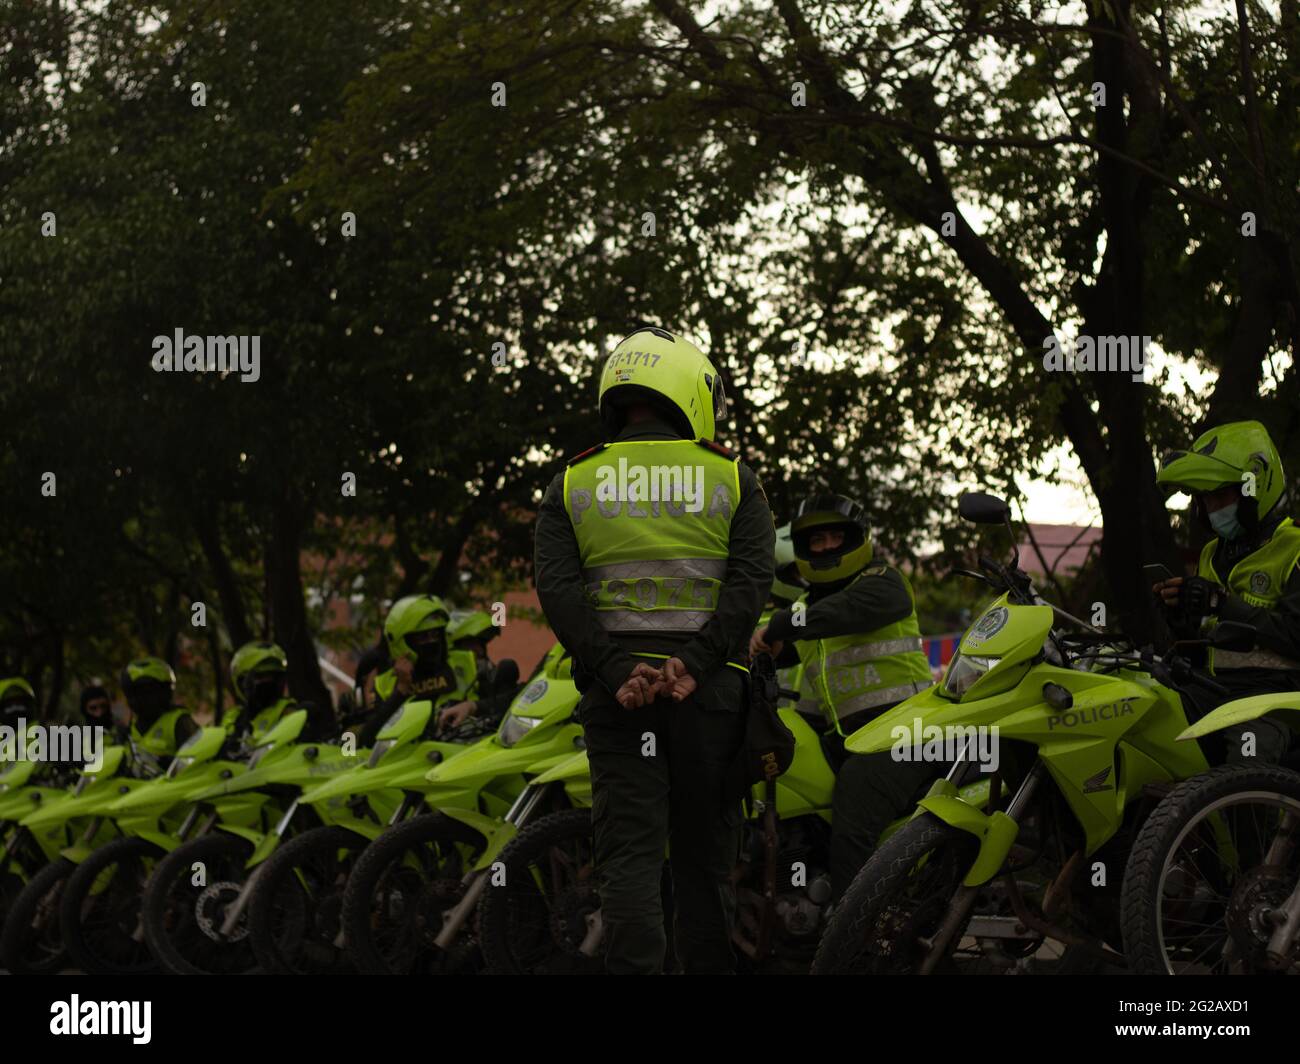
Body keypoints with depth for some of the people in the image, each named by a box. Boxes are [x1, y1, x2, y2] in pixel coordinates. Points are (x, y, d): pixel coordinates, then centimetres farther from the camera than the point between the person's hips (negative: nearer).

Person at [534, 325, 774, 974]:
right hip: (707, 684, 0)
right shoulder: (731, 477, 8)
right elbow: (750, 578, -6)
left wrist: (616, 669, -11)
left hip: (616, 688, 0)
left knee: (628, 850, -4)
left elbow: (556, 586, -4)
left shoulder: (573, 484, 10)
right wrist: (695, 663, -14)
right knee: (704, 852, 8)